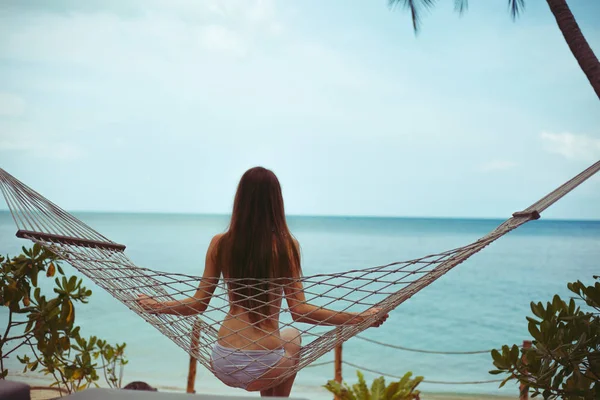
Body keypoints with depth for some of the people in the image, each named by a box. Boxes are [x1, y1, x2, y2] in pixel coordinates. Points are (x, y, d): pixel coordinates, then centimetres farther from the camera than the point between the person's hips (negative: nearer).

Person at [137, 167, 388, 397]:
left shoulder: (220, 244, -1)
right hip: (263, 367, -3)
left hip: (223, 365, 3)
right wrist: (361, 318, -4)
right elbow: (299, 311, -10)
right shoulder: (286, 245, -8)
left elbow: (198, 304, 3)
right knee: (292, 337, 33)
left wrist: (155, 306, 21)